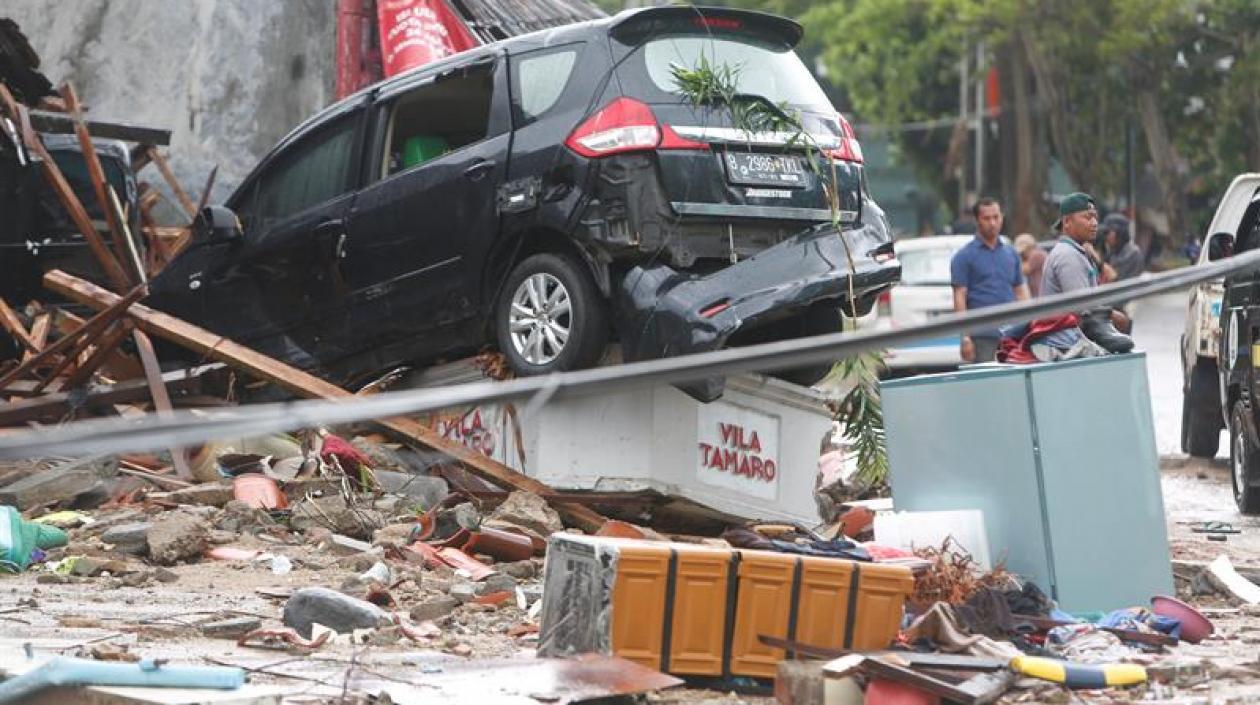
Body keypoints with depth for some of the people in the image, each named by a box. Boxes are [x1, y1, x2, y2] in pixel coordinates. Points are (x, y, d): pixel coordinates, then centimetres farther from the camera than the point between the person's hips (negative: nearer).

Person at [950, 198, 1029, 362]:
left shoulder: (1011, 253, 15)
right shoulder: (964, 256, 1)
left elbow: (1020, 291, 18)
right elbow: (959, 297, -4)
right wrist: (965, 336, -12)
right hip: (983, 336, -4)